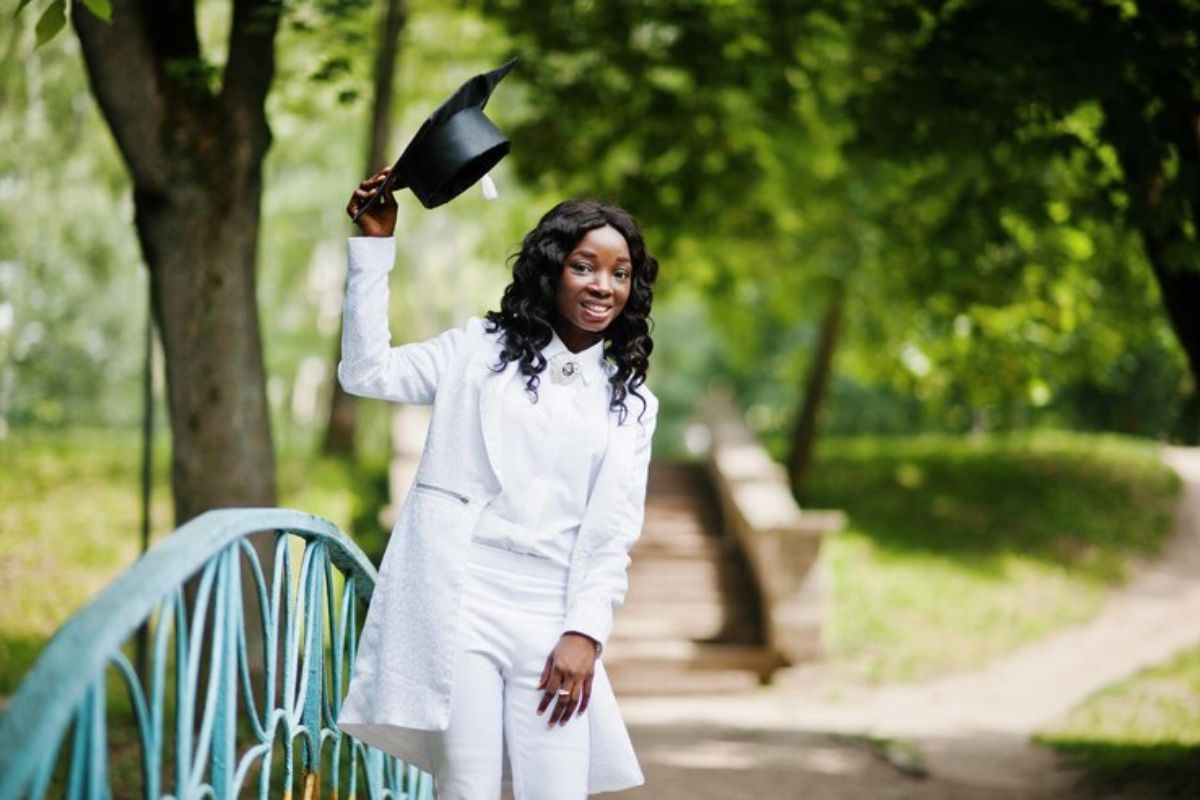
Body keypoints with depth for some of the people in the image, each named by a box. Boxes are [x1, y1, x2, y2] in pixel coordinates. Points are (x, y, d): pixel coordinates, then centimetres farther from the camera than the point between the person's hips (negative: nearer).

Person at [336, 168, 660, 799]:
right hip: (458, 603, -2)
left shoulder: (630, 403, 15)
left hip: (550, 619, 2)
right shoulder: (481, 349, 12)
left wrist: (584, 632, -5)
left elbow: (613, 533, 8)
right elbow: (368, 372, 3)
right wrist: (374, 246, -1)